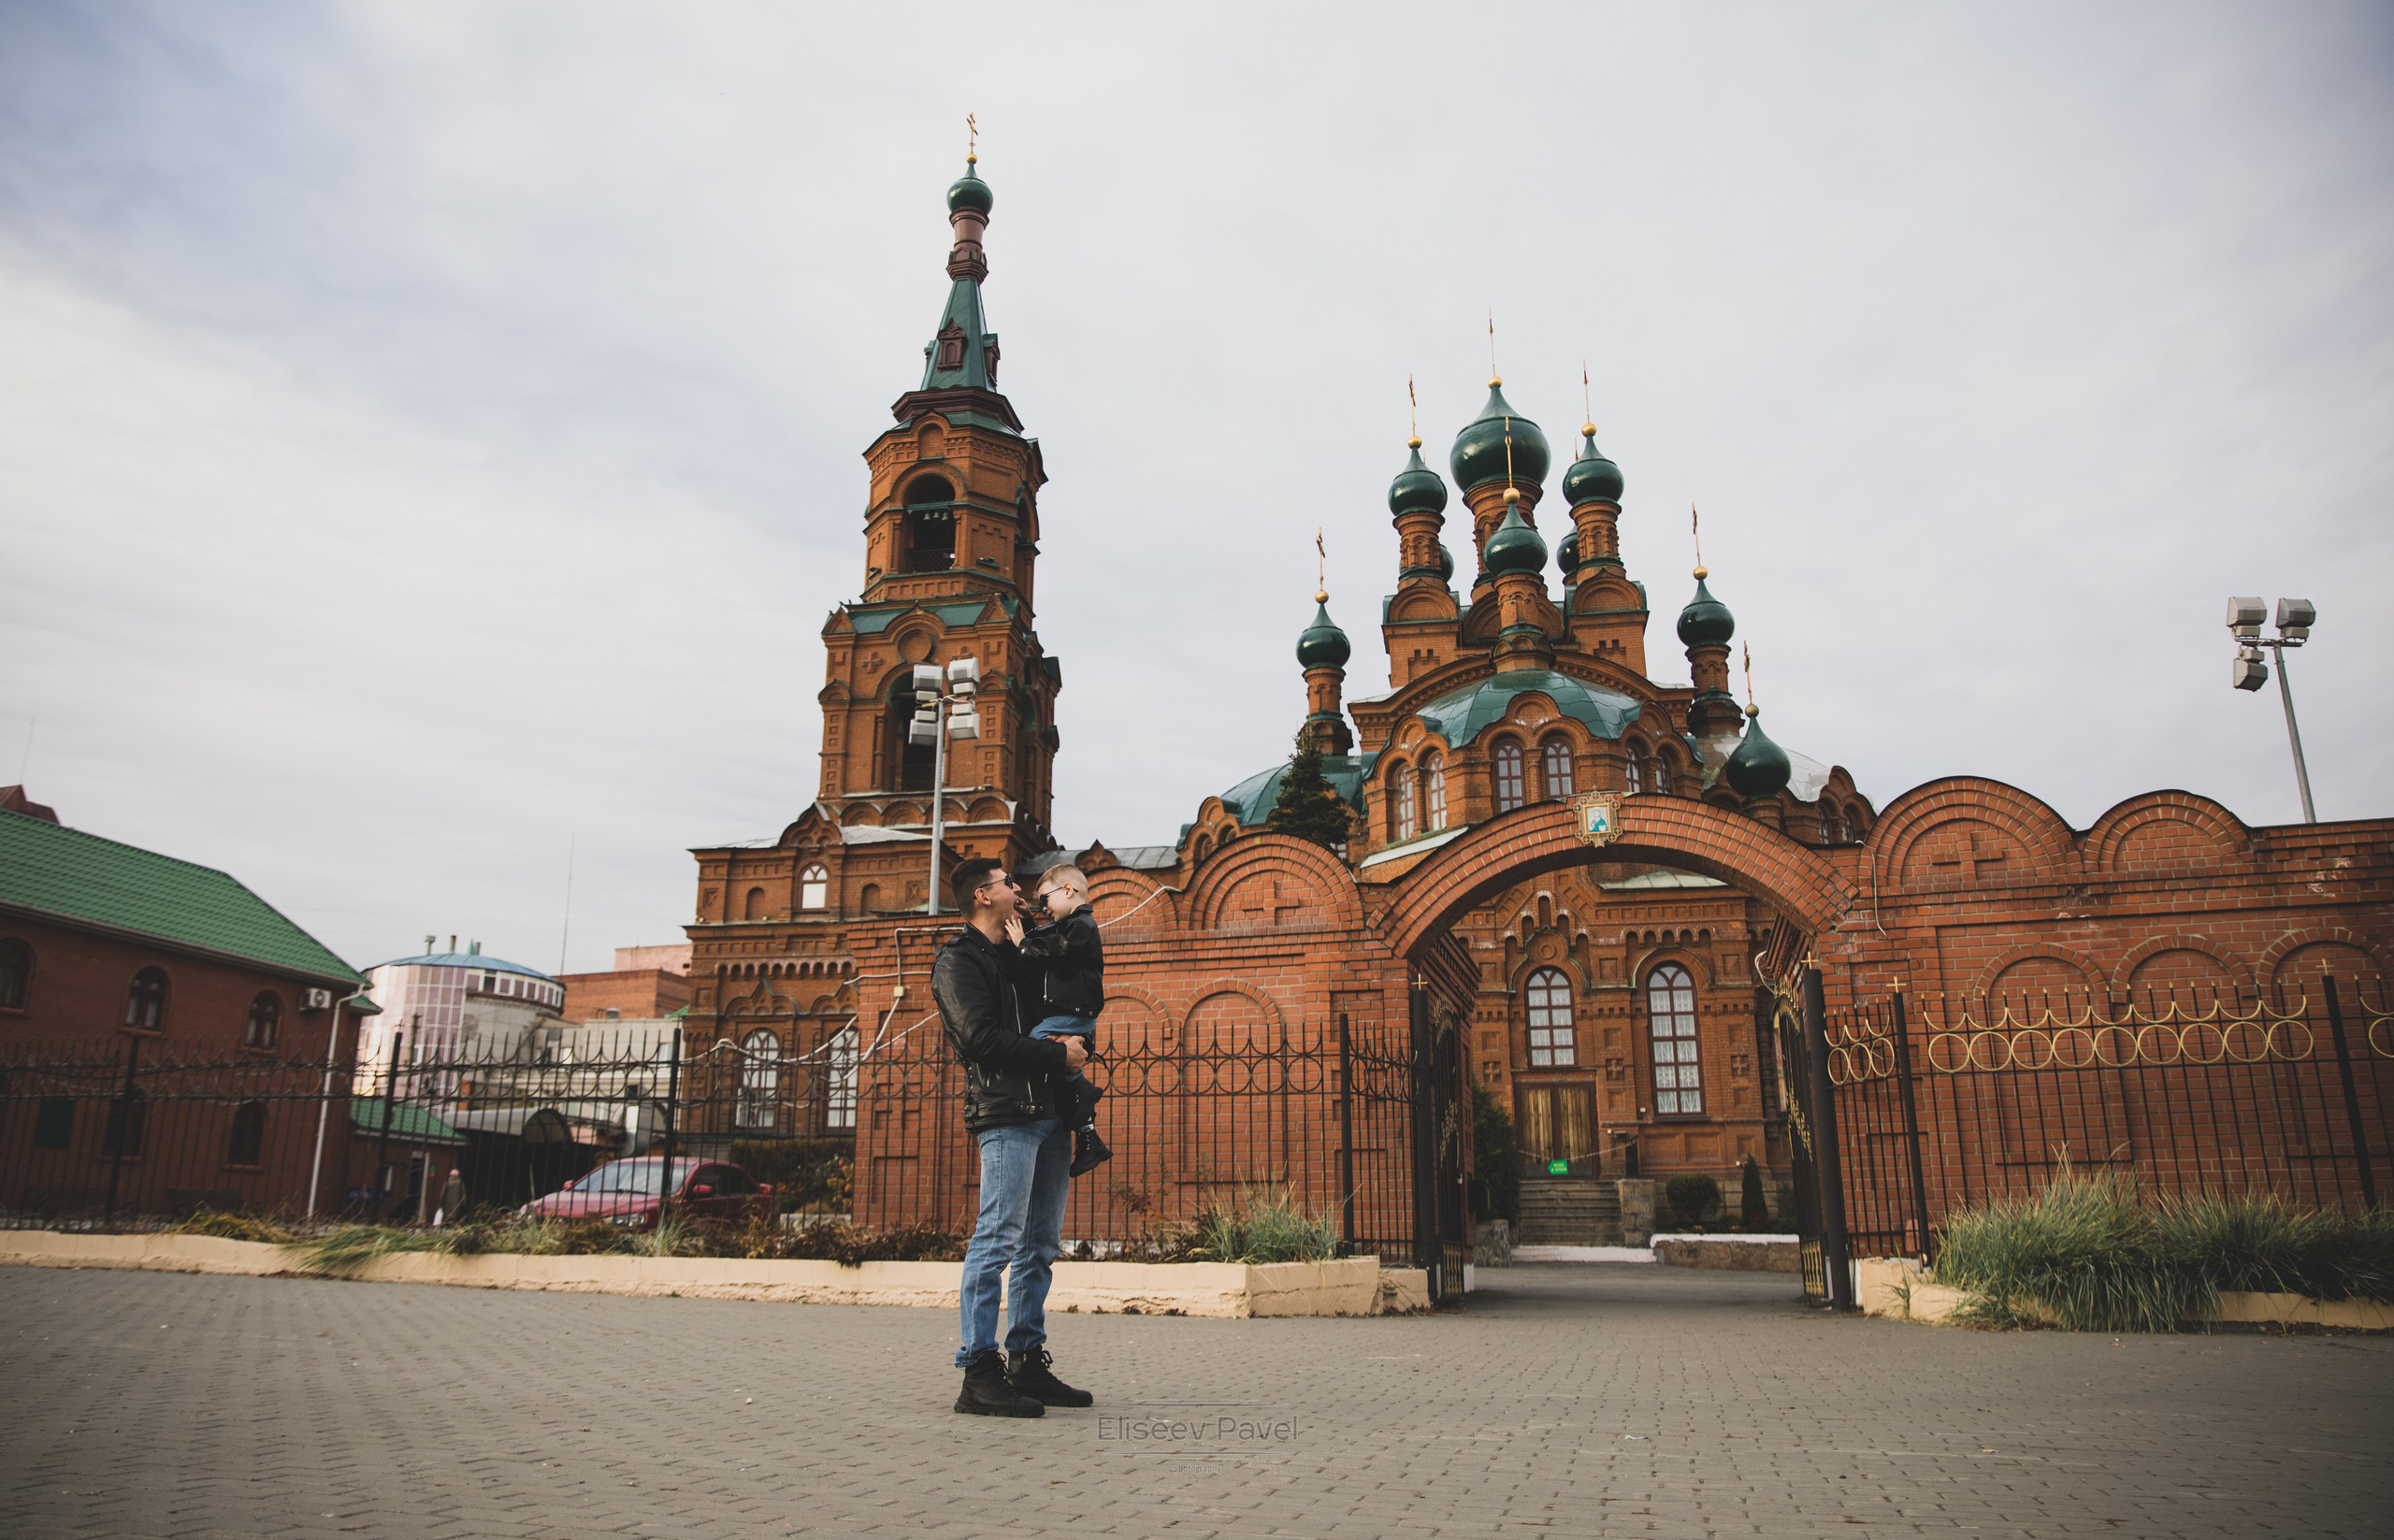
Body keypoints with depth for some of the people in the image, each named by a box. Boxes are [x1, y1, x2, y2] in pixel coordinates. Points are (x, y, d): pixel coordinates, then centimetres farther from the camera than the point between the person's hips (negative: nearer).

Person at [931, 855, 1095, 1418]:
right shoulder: (957, 961, -2)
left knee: (1041, 1244, 9)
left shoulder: (1015, 957, 24)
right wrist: (1057, 1054, -12)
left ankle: (1028, 1361, 14)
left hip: (1048, 1112, 9)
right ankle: (979, 1373, -9)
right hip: (1005, 1114, -9)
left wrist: (1075, 1047, 10)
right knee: (998, 1239, -11)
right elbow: (983, 1037, -14)